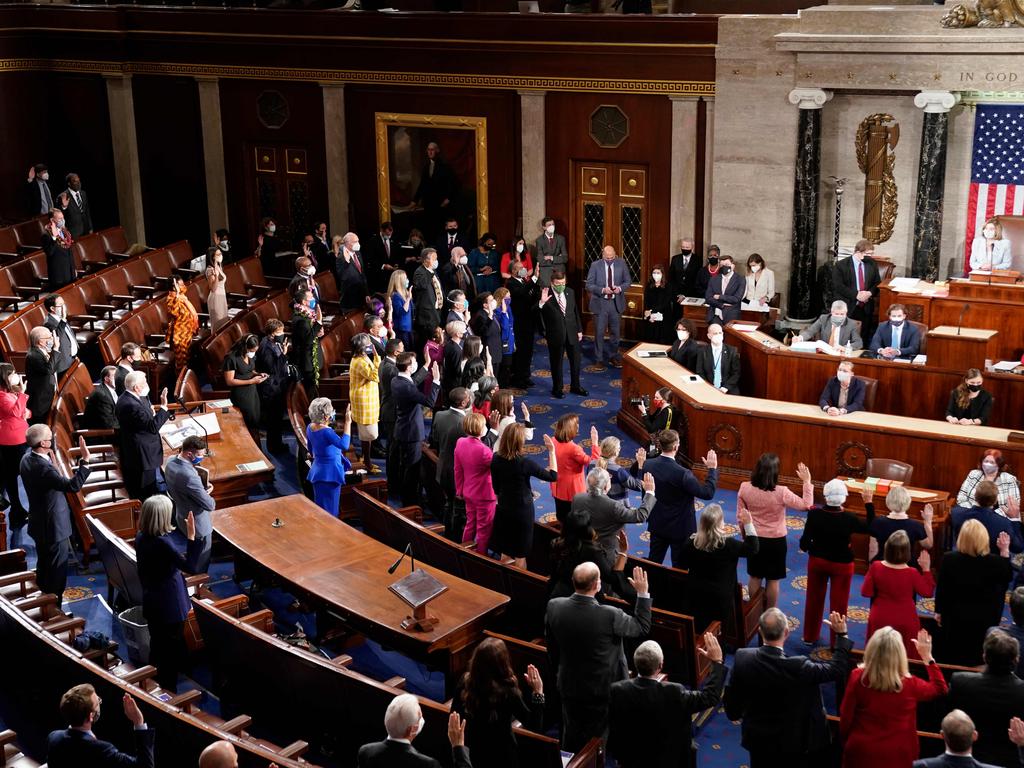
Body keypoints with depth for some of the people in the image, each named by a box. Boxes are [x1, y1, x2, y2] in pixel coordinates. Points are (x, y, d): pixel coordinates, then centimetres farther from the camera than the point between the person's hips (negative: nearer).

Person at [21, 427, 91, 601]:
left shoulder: (26, 459, -1)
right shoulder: (43, 468, -31)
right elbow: (73, 486, -36)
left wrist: (51, 463, 3)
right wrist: (85, 461, -36)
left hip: (39, 524, 9)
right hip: (54, 527, -9)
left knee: (43, 567, 23)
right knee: (57, 570, 4)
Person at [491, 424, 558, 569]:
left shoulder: (496, 458, -10)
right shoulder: (525, 462, -25)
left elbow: (496, 487, 3)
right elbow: (553, 476, -15)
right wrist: (551, 450, -12)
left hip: (503, 508, 5)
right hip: (522, 510, -5)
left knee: (505, 552, 20)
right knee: (520, 555, 10)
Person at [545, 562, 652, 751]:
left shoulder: (554, 606, -17)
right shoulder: (610, 615, -29)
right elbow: (642, 627, -10)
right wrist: (643, 593, -4)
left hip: (569, 685, 4)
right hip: (603, 689, -3)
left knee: (571, 738, 22)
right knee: (594, 741, 15)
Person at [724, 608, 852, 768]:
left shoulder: (742, 658, -20)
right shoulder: (798, 667, -31)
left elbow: (732, 699, -7)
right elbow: (837, 669, -16)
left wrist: (735, 714, 15)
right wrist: (841, 634, -7)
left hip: (757, 738, 3)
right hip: (793, 742, -3)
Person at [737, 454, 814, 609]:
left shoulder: (744, 488, -14)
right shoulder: (781, 492, -24)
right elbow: (806, 505, -15)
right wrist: (807, 482, -9)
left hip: (754, 539, 3)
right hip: (776, 541, -3)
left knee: (754, 577, 18)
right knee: (772, 580, 13)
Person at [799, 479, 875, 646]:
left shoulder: (814, 514, -21)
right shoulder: (849, 519, -24)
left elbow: (804, 543, -16)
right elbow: (870, 526, -6)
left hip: (817, 561, 2)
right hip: (841, 565, -2)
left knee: (814, 599, 19)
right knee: (838, 603, 12)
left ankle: (810, 636, 33)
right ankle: (837, 641, 21)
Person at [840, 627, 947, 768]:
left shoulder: (858, 677, -16)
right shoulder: (909, 684, -16)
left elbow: (846, 716, -7)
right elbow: (940, 688, 5)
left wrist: (845, 743, 10)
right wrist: (927, 656, 8)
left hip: (861, 753, 0)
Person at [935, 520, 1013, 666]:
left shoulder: (949, 559, -15)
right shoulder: (994, 561, -17)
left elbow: (941, 588, -5)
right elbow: (1008, 577, 6)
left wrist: (938, 611, 9)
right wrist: (1005, 551, 7)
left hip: (955, 618, 1)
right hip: (984, 621, -1)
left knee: (950, 662, 14)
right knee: (977, 663, 12)